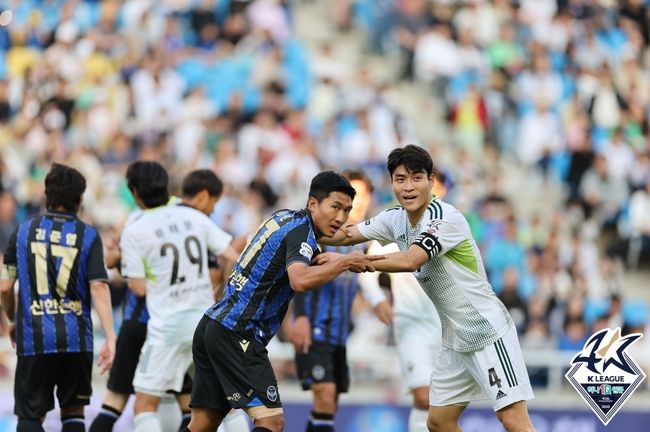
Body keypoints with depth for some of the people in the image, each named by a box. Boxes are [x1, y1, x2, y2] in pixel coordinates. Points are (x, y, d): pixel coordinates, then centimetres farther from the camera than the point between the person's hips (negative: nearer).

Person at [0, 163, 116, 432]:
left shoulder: (23, 232, 4)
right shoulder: (88, 236, 0)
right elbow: (98, 288, -10)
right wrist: (110, 338, -13)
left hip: (33, 339, 0)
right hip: (76, 339, 0)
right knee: (73, 410, 16)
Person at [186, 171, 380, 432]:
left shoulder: (284, 217, 16)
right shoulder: (301, 230, -11)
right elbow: (299, 280, -30)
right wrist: (344, 262, -19)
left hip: (212, 323, 9)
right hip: (237, 332, -9)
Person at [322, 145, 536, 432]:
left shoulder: (444, 217, -20)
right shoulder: (395, 219, 5)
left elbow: (410, 261, -31)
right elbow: (348, 234, 15)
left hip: (489, 332, -9)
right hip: (455, 339, 9)